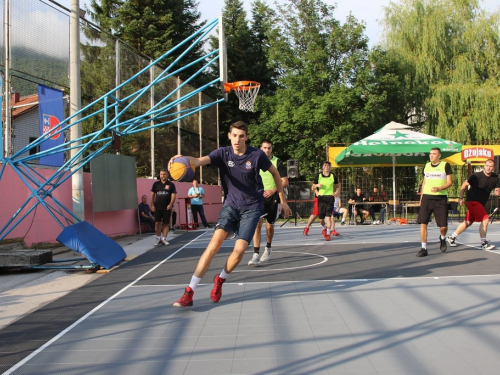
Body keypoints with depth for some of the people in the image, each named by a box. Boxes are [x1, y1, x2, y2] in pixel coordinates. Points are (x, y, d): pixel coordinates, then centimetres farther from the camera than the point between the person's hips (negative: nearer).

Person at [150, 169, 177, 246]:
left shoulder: (171, 185, 3)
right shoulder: (156, 184, 7)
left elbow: (173, 195, -2)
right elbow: (152, 195, 9)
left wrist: (170, 204, -16)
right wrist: (152, 205, -1)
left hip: (167, 207, -1)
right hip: (158, 207, 1)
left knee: (166, 223, 3)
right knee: (157, 223, -3)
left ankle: (164, 238, 12)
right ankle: (158, 238, 9)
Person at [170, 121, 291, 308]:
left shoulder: (257, 155, -9)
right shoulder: (223, 153, -8)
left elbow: (275, 173, 7)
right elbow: (200, 160, -28)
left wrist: (283, 200, 11)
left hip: (252, 208, 0)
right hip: (230, 205, 1)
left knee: (239, 249, -15)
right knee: (214, 244, -18)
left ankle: (220, 280, 17)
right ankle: (189, 292, -15)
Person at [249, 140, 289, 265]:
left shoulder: (277, 162, -4)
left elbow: (285, 182, -5)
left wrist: (273, 190, -18)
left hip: (273, 198, -1)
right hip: (259, 197, 1)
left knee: (269, 226, 10)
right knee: (257, 222, -16)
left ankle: (268, 248, 38)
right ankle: (256, 255, -17)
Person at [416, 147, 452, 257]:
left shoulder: (445, 165, 0)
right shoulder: (426, 166, 12)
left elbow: (449, 182, -3)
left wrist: (439, 188, -21)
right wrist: (421, 197, 14)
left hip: (440, 198, -3)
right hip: (427, 198, 3)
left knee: (443, 226, -1)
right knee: (423, 223, -7)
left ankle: (442, 238, 33)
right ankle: (424, 248, -1)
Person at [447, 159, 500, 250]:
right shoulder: (477, 176, -15)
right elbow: (465, 184, -7)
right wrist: (460, 197, -12)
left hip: (480, 204, 7)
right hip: (473, 201, -7)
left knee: (468, 223, 13)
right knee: (485, 220, -17)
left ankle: (452, 238, 26)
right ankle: (483, 243, -10)